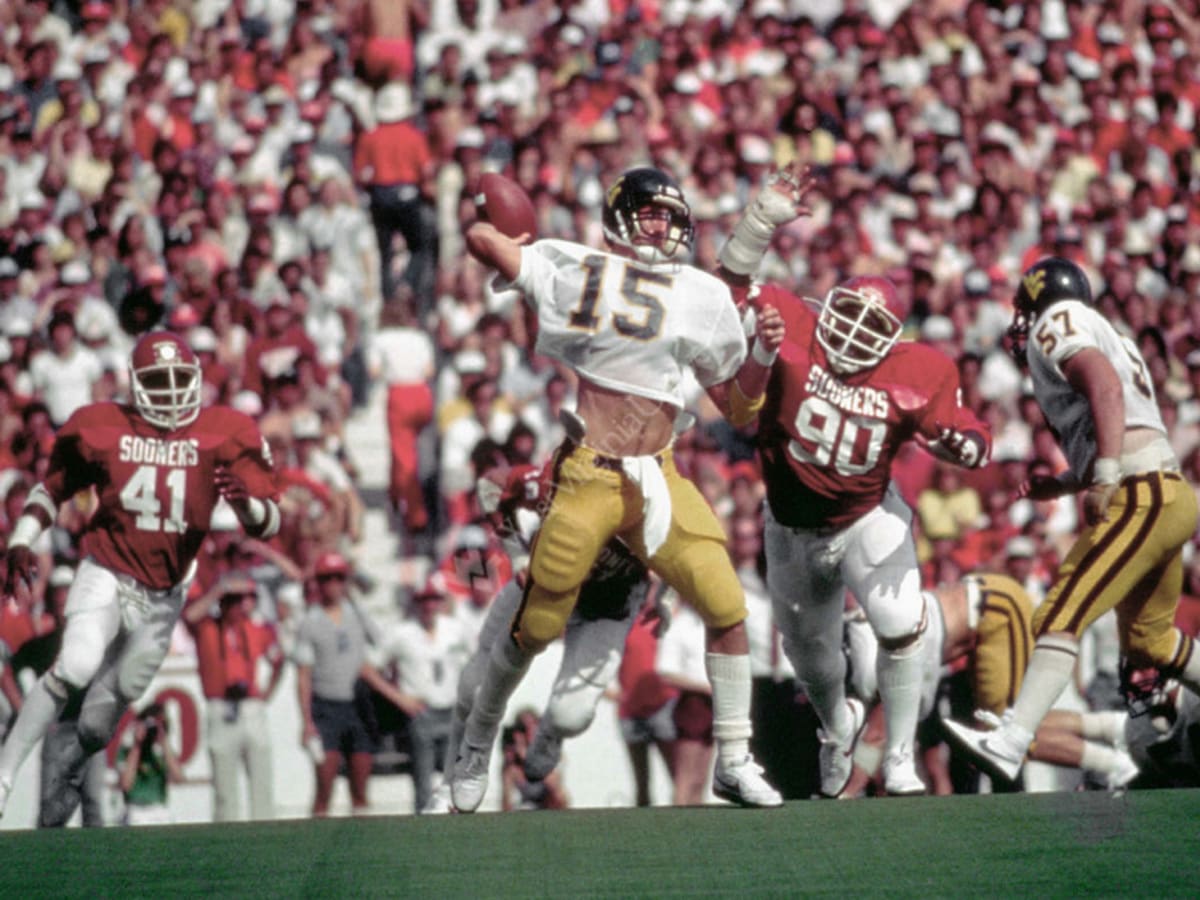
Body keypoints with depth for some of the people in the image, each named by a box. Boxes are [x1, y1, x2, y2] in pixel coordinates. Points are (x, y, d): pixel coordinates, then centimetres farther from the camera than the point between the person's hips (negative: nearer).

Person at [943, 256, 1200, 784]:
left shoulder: (1056, 323, 1)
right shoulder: (1104, 336, 28)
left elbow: (1105, 385, -18)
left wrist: (1105, 476, -26)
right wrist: (1063, 484, 28)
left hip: (1140, 499, -9)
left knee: (1061, 618, -18)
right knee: (1148, 640, 23)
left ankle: (1010, 743, -29)